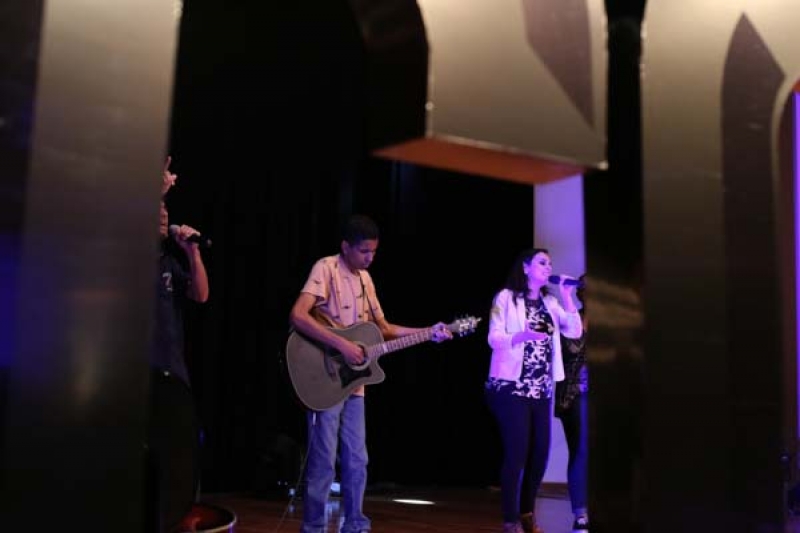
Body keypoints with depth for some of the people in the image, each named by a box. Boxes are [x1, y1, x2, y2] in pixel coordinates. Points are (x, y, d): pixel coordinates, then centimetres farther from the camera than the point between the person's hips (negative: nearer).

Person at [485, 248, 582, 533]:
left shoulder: (550, 302, 15)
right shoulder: (506, 298, -2)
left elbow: (574, 331, 5)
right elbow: (494, 338, -10)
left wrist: (567, 297, -2)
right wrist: (522, 335, -26)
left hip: (542, 390, 6)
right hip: (512, 387, -6)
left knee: (540, 453, 7)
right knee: (517, 453, -7)